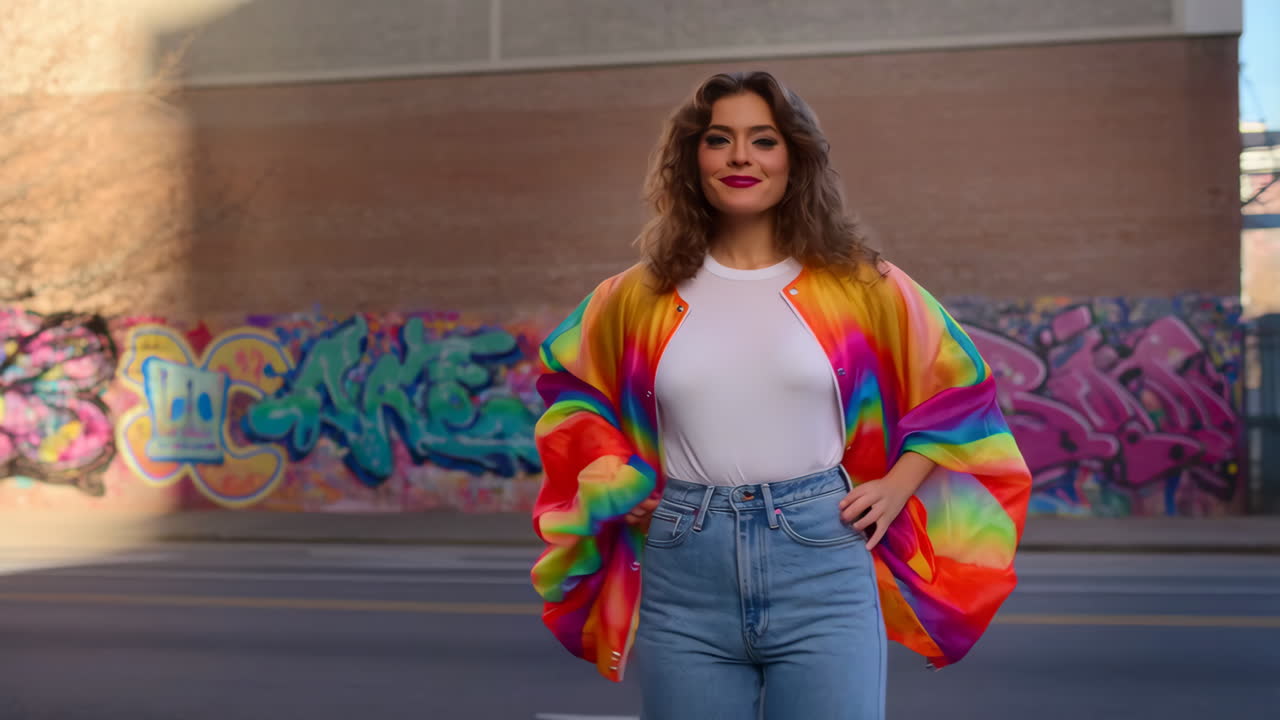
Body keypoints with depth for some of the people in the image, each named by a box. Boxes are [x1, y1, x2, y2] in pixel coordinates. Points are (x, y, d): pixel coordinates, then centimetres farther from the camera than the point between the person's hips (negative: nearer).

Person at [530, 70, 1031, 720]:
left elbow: (955, 387, 15)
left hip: (822, 565, -1)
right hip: (684, 575, 2)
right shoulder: (638, 298, 5)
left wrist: (896, 488, 3)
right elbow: (569, 381, 23)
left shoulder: (859, 286, 2)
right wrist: (617, 484, 10)